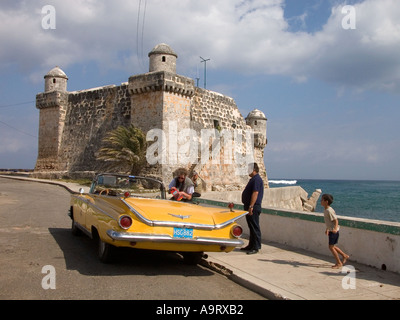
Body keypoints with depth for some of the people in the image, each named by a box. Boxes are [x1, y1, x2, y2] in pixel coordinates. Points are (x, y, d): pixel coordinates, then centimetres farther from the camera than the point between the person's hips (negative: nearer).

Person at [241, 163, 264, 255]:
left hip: (253, 207, -11)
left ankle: (256, 247, -3)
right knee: (251, 227, 15)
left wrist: (251, 206, -27)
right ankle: (251, 245, 23)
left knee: (254, 227, -6)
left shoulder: (256, 179, -15)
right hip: (250, 206, 11)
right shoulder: (254, 179, 18)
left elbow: (255, 193, -24)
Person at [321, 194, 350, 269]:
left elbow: (336, 220, -23)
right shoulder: (326, 210, 9)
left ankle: (339, 263, 7)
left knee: (331, 247, -4)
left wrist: (335, 229, -36)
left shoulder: (329, 211, -21)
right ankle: (345, 256, 29)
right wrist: (327, 229, 27)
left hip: (334, 231, -10)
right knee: (332, 246, 16)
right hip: (331, 230, 10)